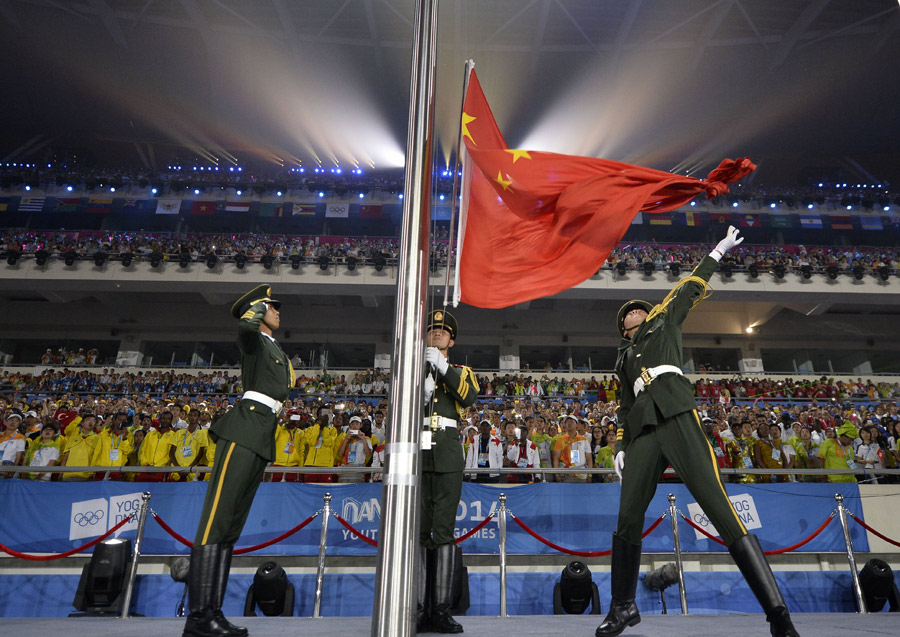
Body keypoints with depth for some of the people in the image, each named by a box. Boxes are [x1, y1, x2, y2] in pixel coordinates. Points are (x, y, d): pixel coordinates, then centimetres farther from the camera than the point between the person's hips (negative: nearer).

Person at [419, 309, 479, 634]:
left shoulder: (461, 371, 18)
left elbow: (469, 397, -4)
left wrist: (444, 369, -12)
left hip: (448, 458, 0)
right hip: (415, 453, 1)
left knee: (444, 531, -2)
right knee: (416, 530, -2)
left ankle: (441, 609, 4)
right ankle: (416, 610, 3)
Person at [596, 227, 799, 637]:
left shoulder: (664, 322, 24)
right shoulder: (624, 358, 31)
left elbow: (690, 288, 26)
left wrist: (718, 252, 26)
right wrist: (620, 446, 15)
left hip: (677, 417, -4)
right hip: (642, 431, 4)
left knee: (719, 508, -14)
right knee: (628, 518, -3)